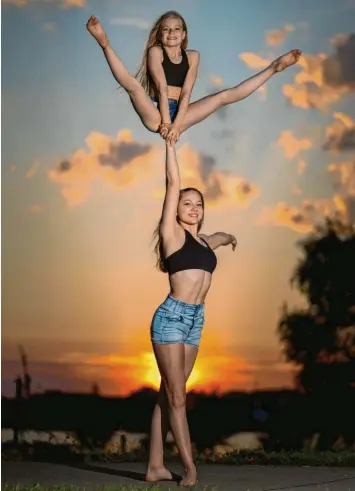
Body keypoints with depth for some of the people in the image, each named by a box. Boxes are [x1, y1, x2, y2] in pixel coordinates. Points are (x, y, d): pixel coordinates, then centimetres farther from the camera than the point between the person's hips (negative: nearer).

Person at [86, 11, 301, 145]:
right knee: (132, 83, -33)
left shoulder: (192, 56, 12)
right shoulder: (155, 51, 4)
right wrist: (165, 122, -21)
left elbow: (186, 92, -1)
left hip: (178, 113, 3)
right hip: (156, 113, -3)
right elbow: (162, 87, -10)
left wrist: (176, 124, -15)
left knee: (225, 95, -6)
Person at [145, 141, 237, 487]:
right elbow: (173, 183, -3)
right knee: (176, 396, -5)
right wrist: (170, 141, 0)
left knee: (168, 395, 6)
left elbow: (222, 237, 45)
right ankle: (190, 468, -6)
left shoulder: (204, 241, 18)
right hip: (172, 315, -7)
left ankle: (155, 467, 8)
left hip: (196, 320, 7)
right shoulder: (173, 233, 0)